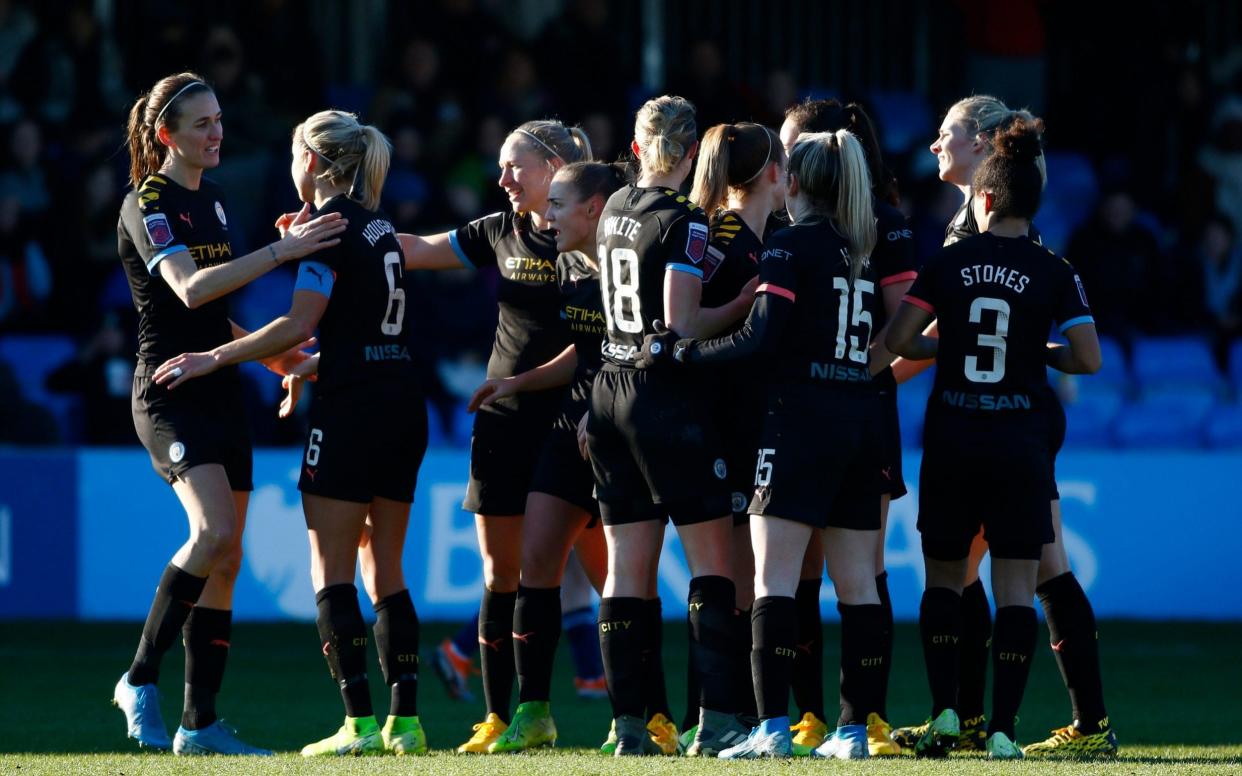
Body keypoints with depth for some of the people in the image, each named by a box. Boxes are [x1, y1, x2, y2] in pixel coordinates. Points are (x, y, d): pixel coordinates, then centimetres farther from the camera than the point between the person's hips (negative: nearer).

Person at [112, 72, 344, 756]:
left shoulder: (211, 200, 16)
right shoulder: (147, 204, -10)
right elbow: (189, 289, -27)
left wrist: (264, 350, 18)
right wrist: (282, 250, -29)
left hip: (219, 392, 9)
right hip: (170, 392, -9)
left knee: (226, 558, 4)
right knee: (214, 531, -25)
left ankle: (199, 724, 8)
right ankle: (140, 680, -14)